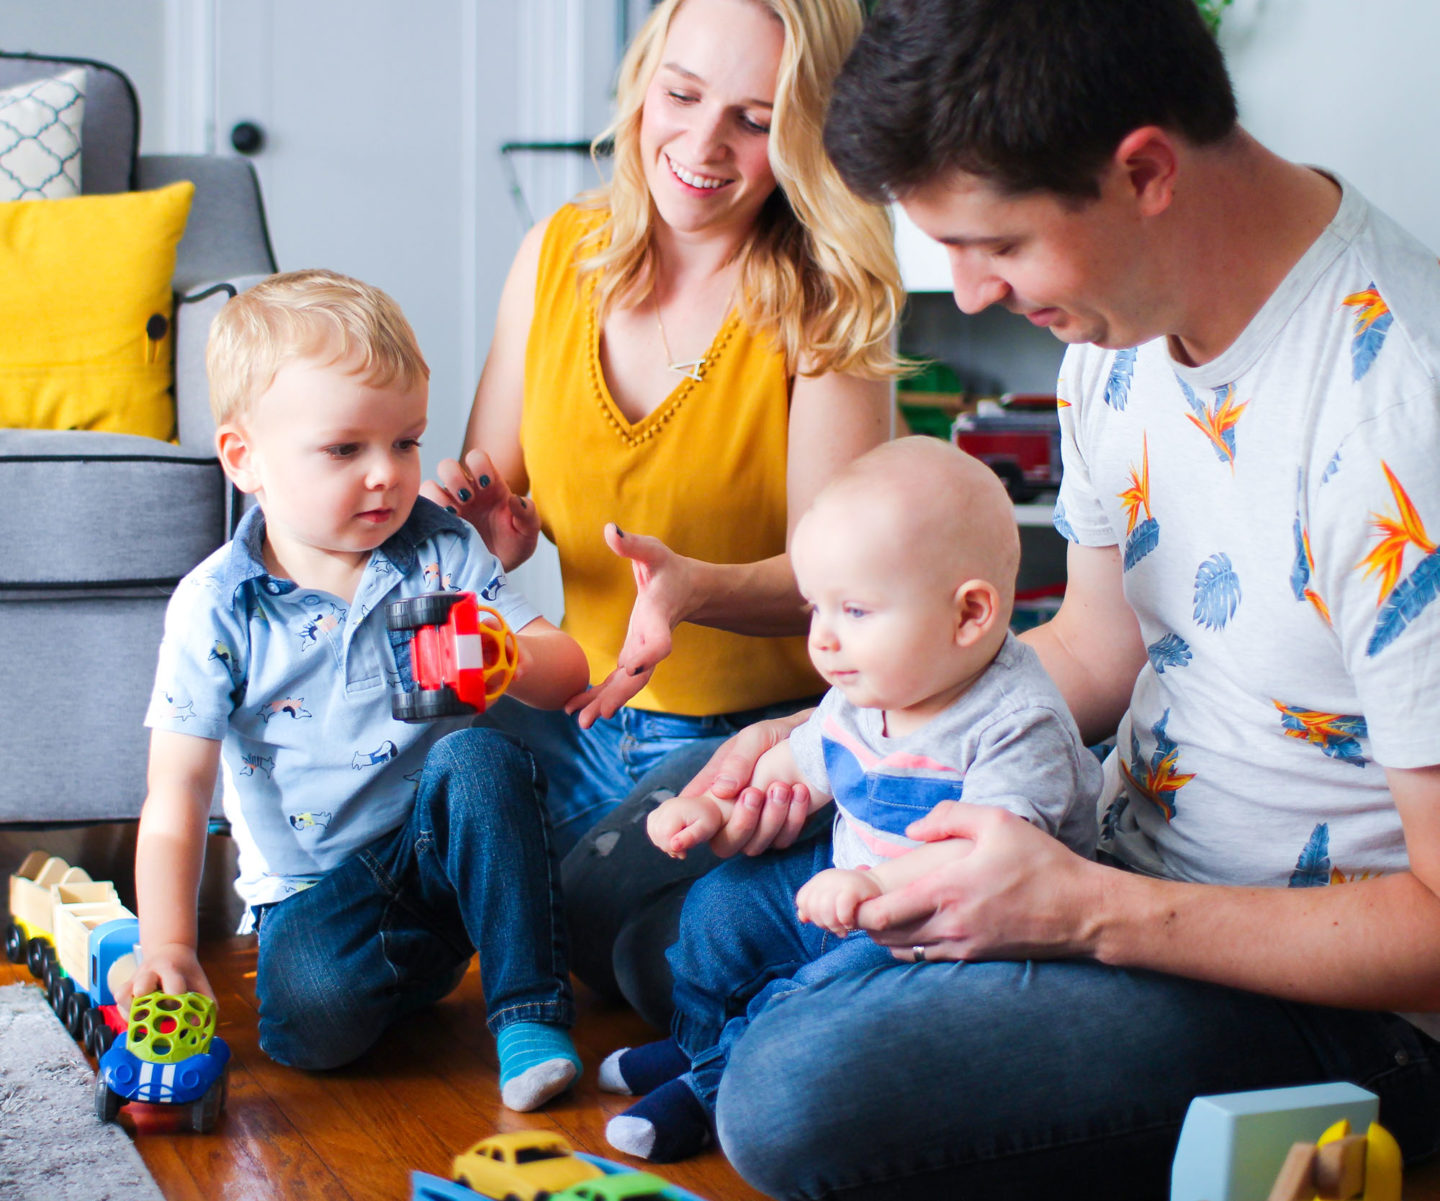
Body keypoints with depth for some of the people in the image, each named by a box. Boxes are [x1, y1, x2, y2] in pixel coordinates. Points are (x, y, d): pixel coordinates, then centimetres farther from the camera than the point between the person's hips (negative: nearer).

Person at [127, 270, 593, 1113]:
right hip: (315, 884, -1)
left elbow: (566, 670, -3)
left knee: (480, 759, -30)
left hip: (437, 850, 2)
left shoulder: (442, 554, 0)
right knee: (311, 1015, -31)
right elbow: (177, 791, -7)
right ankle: (432, 956, 1)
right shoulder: (214, 609, -7)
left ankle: (529, 1009, -22)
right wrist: (168, 946, -17)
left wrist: (507, 659, -27)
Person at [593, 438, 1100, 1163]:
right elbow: (798, 768, 17)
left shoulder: (1019, 724, -27)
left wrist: (881, 885, -50)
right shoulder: (862, 695, -1)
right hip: (850, 888, 9)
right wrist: (715, 807, 3)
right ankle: (697, 1041, 32)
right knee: (723, 903, 12)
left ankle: (711, 1087, -7)